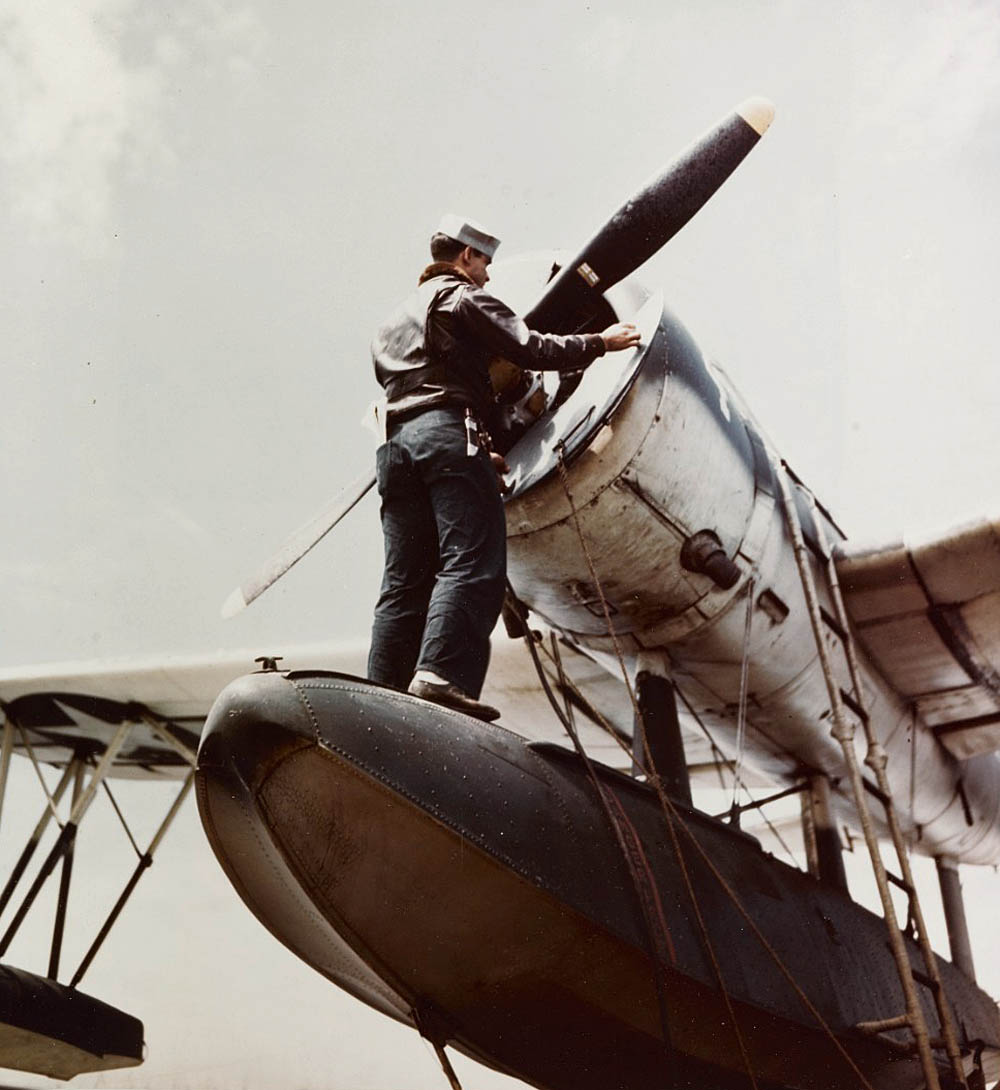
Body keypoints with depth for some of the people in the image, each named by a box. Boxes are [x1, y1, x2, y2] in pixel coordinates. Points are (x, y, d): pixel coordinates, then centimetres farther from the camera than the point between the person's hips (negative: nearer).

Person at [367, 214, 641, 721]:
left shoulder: (392, 323, 34)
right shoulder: (463, 297, 9)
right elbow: (530, 349, -3)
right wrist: (599, 342, 10)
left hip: (395, 442, 8)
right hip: (449, 432, -8)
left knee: (405, 580, 3)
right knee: (473, 564, -16)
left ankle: (384, 696, -5)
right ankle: (439, 674, -32)